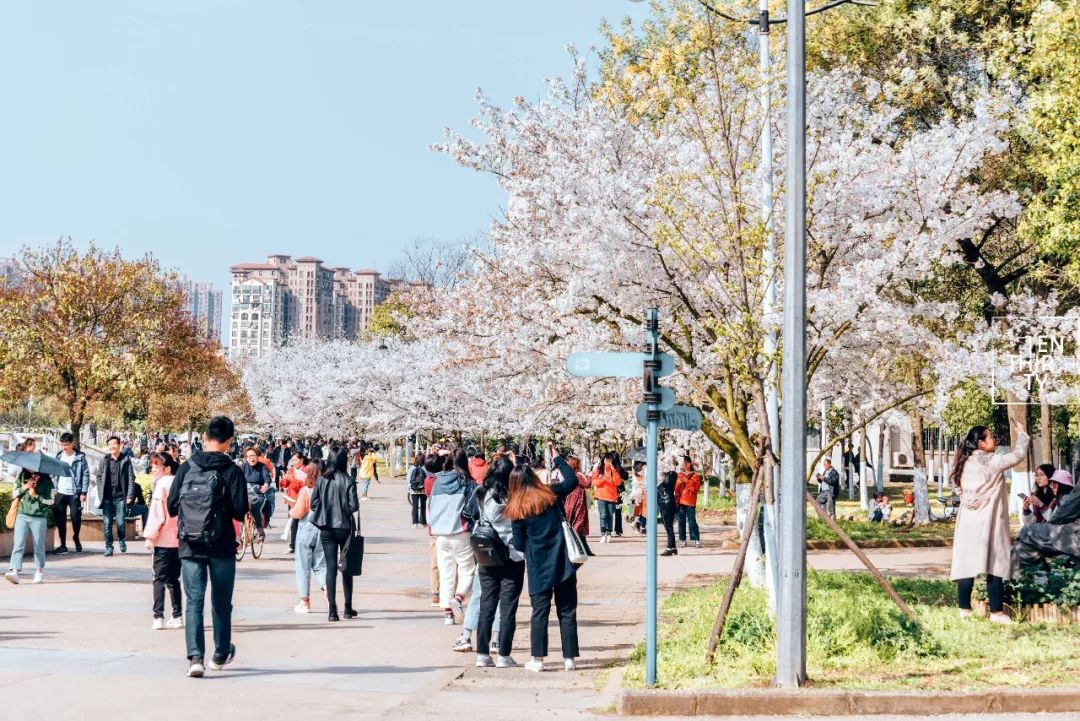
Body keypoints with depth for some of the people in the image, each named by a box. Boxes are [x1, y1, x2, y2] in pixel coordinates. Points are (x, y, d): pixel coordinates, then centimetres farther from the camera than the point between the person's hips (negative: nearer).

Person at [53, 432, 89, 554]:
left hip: (74, 493, -4)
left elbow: (86, 475, -4)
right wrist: (53, 491, 7)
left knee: (76, 517, -6)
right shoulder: (59, 456, 9)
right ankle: (63, 544, 11)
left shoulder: (80, 457, -3)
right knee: (60, 519, 2)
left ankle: (76, 537, 21)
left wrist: (84, 492, -9)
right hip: (60, 493, 4)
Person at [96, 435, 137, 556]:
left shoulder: (126, 460, 2)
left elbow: (131, 478, 0)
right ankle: (108, 547, 7)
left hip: (120, 497, -2)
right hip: (107, 497, 2)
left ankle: (122, 540, 24)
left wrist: (129, 496, -7)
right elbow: (99, 477, 9)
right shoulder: (105, 460, 7)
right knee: (107, 523, -1)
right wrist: (100, 495, 0)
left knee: (121, 523, -4)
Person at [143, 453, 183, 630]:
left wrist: (150, 535, -9)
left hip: (164, 539, -6)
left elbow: (157, 514, -14)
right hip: (180, 539, 6)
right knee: (173, 579, 13)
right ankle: (177, 616, 12)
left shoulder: (161, 485, -10)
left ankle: (158, 617, -8)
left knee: (159, 578, -2)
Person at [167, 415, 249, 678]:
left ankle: (195, 657, -14)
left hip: (190, 546, 1)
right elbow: (240, 511, -11)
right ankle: (221, 654, 28)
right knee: (221, 603, 14)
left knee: (194, 601, 1)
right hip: (222, 547, -1)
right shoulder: (231, 471, -9)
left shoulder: (186, 468, -2)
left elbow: (171, 507, 2)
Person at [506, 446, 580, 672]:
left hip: (538, 567, -1)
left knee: (540, 611, 6)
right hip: (562, 561, 1)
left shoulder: (516, 509, -3)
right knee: (567, 611, 7)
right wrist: (558, 460, 25)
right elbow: (573, 480, 15)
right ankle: (569, 658, 9)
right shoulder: (551, 494, -2)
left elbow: (518, 544, -1)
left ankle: (538, 658, 4)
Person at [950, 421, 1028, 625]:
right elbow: (1018, 455, -7)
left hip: (968, 521, 7)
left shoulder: (967, 463, 9)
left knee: (967, 563, 6)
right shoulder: (990, 461, -11)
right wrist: (1021, 434, 9)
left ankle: (964, 609, 7)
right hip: (988, 521, -7)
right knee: (995, 564, -3)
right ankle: (997, 612, -4)